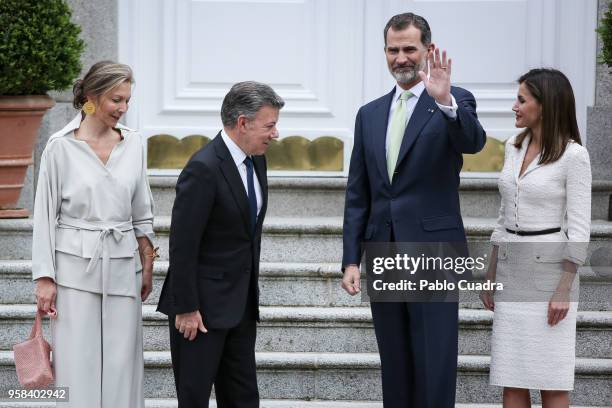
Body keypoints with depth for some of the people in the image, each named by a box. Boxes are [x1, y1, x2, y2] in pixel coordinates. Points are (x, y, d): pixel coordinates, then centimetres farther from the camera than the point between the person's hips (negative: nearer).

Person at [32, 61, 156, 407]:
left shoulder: (133, 144, 5)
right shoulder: (61, 147, -6)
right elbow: (45, 214, -3)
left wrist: (147, 267, 9)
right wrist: (45, 279, -6)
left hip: (122, 267, 3)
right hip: (76, 265, -3)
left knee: (122, 362, 4)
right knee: (78, 361, 0)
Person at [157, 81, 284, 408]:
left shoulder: (256, 160, 7)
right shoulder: (204, 169, -20)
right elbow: (182, 245, -20)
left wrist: (251, 291, 17)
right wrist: (186, 309, -19)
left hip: (241, 304, 8)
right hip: (203, 304, -8)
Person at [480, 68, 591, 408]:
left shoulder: (573, 155, -11)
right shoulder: (514, 148, 9)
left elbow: (578, 228, -12)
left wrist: (564, 290, -17)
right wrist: (491, 275, 14)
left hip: (550, 269, -7)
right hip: (512, 270, 7)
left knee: (551, 380, -2)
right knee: (511, 378, 6)